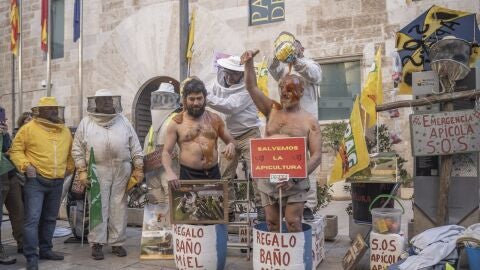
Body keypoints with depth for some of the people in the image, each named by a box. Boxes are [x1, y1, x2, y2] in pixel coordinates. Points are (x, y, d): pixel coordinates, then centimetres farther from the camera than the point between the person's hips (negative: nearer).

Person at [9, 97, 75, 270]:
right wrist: (25, 165, -17)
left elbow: (70, 152, 22)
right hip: (36, 181, -5)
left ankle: (45, 250, 28)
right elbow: (16, 150, -3)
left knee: (50, 218, 15)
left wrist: (69, 168, 11)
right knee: (33, 219, -10)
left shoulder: (65, 131, 11)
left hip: (57, 182, 6)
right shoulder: (29, 128, -6)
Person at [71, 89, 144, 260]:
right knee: (98, 207, 0)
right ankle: (96, 244, 8)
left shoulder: (123, 121, 11)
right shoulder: (86, 123, 6)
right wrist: (82, 171, -3)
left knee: (119, 207, 5)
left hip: (122, 170, 2)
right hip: (97, 171, -2)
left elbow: (135, 147, 10)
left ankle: (117, 242, 14)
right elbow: (77, 149, 5)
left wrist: (139, 169, 4)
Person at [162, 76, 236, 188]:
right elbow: (166, 152, -2)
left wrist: (231, 145, -8)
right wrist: (169, 172, -21)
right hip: (188, 175, -3)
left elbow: (231, 140, 17)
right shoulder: (176, 123, -1)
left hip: (213, 174, 3)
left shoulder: (215, 119, 8)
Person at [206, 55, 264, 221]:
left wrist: (206, 98, -29)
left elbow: (230, 107, -27)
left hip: (249, 134, -5)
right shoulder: (220, 81, 4)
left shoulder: (246, 88, -15)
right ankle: (228, 211, 13)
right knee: (224, 175, 3)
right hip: (229, 135, 6)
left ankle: (261, 207, 1)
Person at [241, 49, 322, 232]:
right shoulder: (272, 110, 9)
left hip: (294, 181, -3)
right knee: (272, 225, 9)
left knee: (293, 224, -6)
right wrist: (249, 63, -15)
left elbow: (316, 156, -6)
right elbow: (251, 87, 1)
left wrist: (295, 178, -16)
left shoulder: (310, 121, -1)